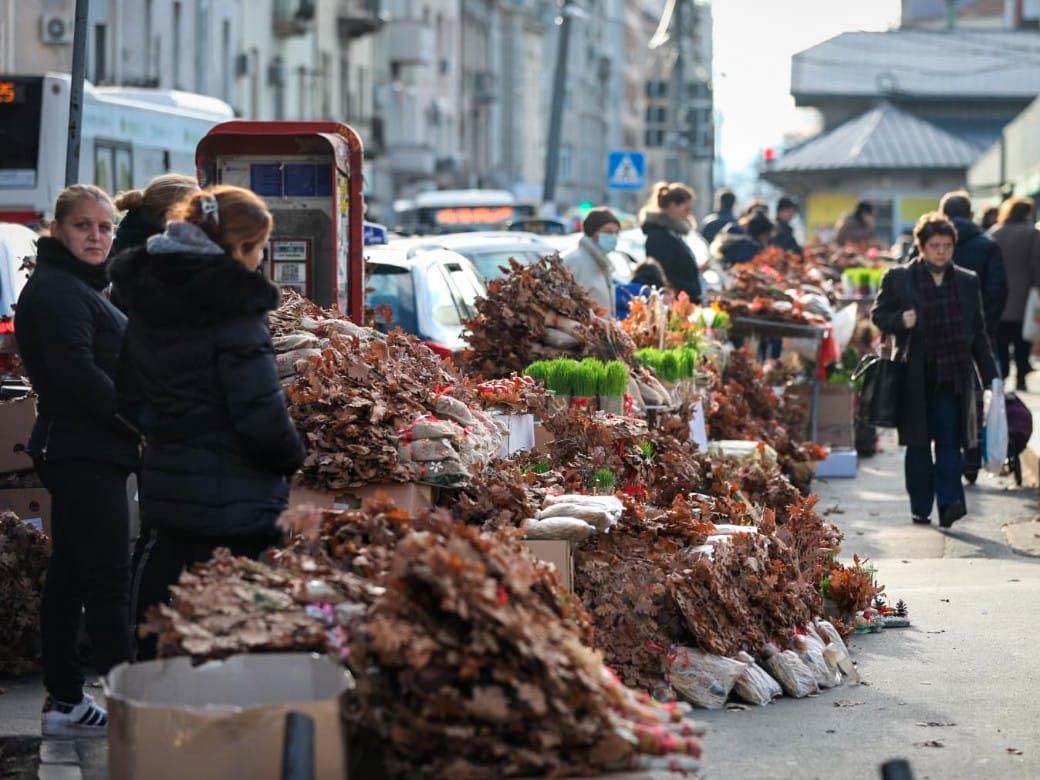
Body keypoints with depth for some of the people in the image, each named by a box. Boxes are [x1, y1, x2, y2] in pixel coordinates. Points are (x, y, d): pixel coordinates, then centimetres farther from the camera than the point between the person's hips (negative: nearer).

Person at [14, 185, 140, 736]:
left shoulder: (79, 288, 19)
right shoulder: (56, 290, -14)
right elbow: (77, 374, -23)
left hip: (79, 455, 11)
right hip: (81, 454, -11)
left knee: (70, 577, 13)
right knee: (108, 580, -9)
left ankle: (64, 702, 20)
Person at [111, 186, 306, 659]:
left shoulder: (147, 300, 8)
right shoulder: (234, 307, -15)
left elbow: (131, 398, 15)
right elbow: (260, 412, -17)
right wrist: (289, 458, -1)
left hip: (165, 490, 7)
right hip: (232, 495, -7)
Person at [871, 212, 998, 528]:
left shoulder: (967, 282, 10)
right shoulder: (898, 278, 2)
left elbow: (978, 333, 14)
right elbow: (878, 314, 8)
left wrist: (991, 376, 12)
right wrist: (899, 321, -14)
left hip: (953, 377, 1)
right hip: (915, 377, -1)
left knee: (950, 441, -8)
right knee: (918, 443, 6)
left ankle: (949, 504, -12)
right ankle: (921, 507, 14)